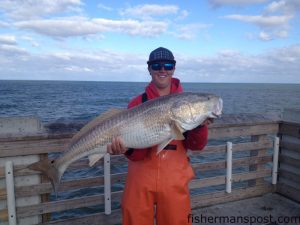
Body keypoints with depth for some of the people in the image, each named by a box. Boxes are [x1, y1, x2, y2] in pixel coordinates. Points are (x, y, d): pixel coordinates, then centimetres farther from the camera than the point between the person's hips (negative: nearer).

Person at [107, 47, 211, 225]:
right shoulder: (138, 103, -2)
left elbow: (196, 146, -4)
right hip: (141, 179, 0)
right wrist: (127, 148, -28)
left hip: (175, 181, 1)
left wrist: (200, 125, -22)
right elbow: (137, 153, -7)